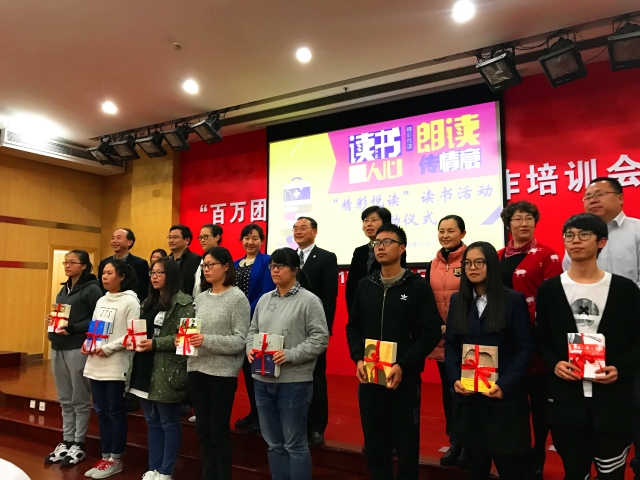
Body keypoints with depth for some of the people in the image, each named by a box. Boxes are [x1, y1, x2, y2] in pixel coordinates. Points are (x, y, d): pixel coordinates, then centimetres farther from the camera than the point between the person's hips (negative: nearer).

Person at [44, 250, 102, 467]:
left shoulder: (92, 289, -9)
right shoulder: (64, 289, 16)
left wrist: (72, 328, -21)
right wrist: (52, 321, 2)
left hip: (78, 349, -8)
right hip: (58, 348, 8)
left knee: (80, 400, 3)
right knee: (65, 400, 14)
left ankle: (78, 445, 14)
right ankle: (66, 442, 24)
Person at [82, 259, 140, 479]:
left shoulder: (130, 301, -10)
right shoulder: (101, 301, 13)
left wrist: (108, 348, -17)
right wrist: (87, 343, 1)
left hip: (116, 366, -7)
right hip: (95, 365, 7)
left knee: (115, 412, 3)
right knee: (101, 412, 14)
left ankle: (116, 459, 15)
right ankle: (105, 456, 26)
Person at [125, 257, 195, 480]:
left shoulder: (183, 303, -11)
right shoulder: (148, 302, 16)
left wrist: (155, 343, -21)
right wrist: (134, 340, -1)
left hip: (166, 373, -8)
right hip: (144, 370, 8)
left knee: (169, 423, 5)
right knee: (152, 422, 17)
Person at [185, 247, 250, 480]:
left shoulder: (238, 298, -8)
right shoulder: (200, 298, 10)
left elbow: (241, 340, -14)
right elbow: (196, 330, 14)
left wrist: (207, 341, -22)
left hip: (223, 373, -6)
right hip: (197, 369, 6)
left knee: (219, 431, 5)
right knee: (203, 429, 15)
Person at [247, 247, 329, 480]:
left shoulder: (309, 300, -8)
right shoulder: (264, 299, 11)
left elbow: (320, 338, -13)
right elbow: (252, 331, 16)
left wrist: (290, 355, -21)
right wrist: (250, 349, -4)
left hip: (294, 382, -6)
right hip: (263, 380, 6)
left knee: (295, 444, 6)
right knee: (274, 443, 17)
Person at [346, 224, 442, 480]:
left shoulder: (418, 286, -4)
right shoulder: (365, 285, 8)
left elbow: (432, 332, -10)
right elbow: (353, 327, 12)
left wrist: (403, 365, -17)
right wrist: (358, 359, -4)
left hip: (404, 378, -3)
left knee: (406, 443, 8)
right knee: (373, 442, 14)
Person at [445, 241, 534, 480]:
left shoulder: (514, 300, -5)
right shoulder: (458, 300, 6)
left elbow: (525, 348, -8)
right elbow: (451, 345, 6)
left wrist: (505, 385, -17)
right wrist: (455, 379, -9)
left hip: (506, 396, -3)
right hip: (468, 395, 3)